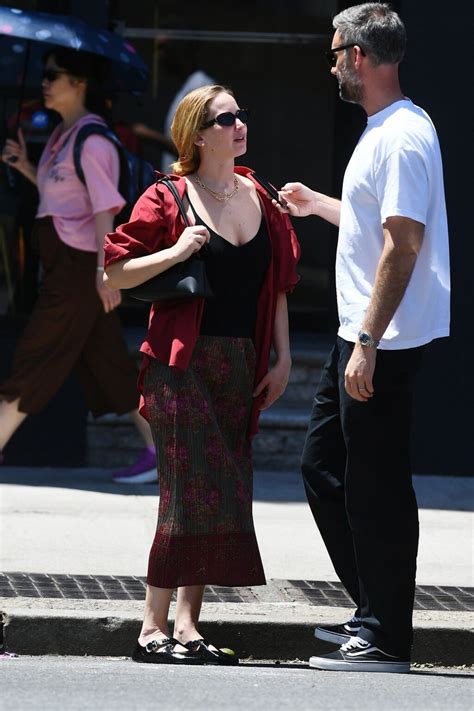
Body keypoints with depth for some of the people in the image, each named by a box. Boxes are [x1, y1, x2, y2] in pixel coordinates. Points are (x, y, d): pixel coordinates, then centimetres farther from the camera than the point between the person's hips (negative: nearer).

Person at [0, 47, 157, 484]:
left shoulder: (91, 140, -14)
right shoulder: (62, 135, 14)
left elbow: (105, 207, -21)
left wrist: (104, 270, -27)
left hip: (79, 266, -10)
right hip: (64, 265, 10)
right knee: (109, 363, 10)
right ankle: (157, 452, 13)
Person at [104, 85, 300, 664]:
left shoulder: (259, 199, 13)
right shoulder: (168, 198, -3)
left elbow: (277, 286, 18)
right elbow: (114, 273, -4)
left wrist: (282, 358, 11)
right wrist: (178, 251, -17)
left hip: (241, 365, 6)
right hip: (183, 361, -6)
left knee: (223, 496, 3)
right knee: (193, 491, -12)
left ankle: (188, 624, 8)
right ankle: (154, 628, -7)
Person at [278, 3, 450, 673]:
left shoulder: (403, 137, -17)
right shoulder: (381, 132, 15)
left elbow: (401, 245, -23)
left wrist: (368, 345, -25)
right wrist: (317, 204, 41)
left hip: (385, 344, -11)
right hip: (358, 339, 11)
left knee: (377, 486, -5)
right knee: (323, 466, 16)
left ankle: (386, 639, 1)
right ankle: (374, 612, 22)